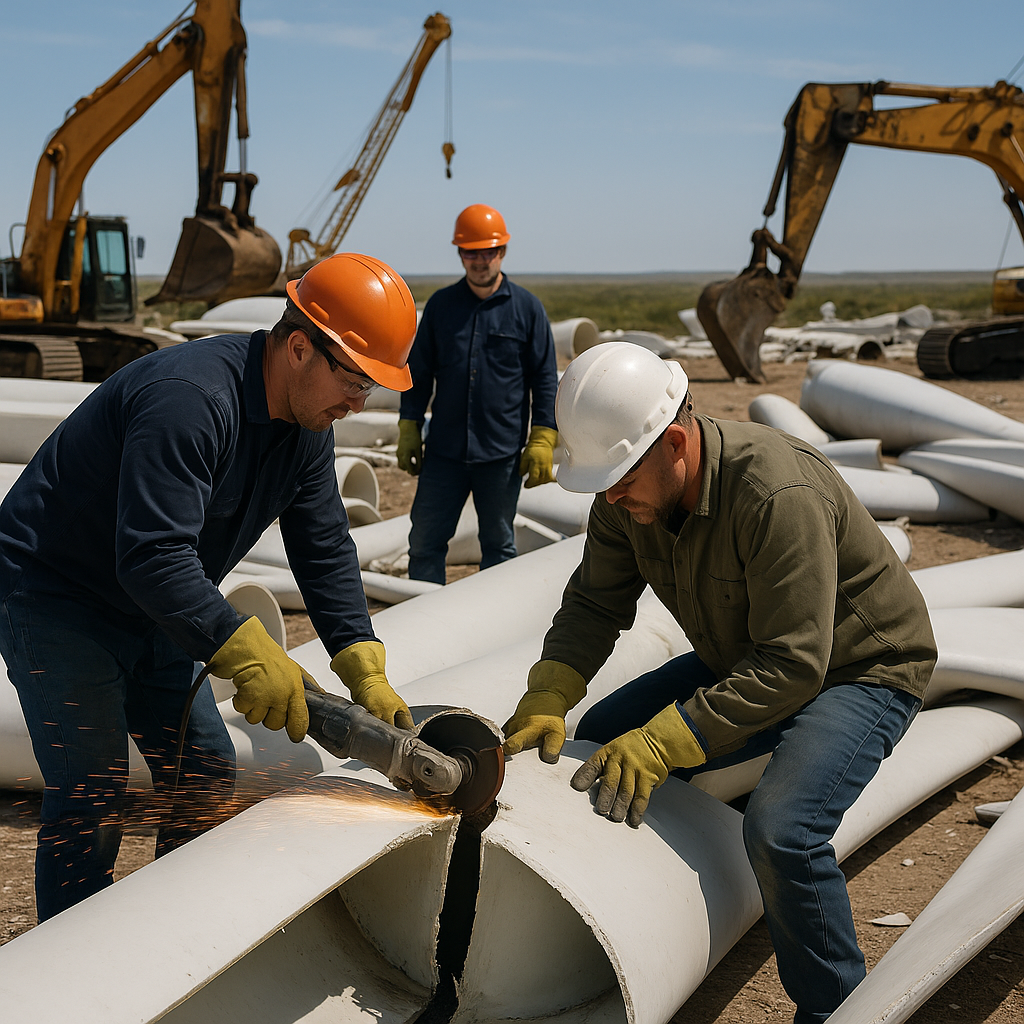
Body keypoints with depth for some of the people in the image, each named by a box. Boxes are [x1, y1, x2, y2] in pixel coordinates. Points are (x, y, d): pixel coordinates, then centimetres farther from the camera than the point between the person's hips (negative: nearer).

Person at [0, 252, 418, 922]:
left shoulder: (308, 425, -2)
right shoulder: (192, 397, -32)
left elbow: (326, 551, -1)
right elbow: (152, 557, -37)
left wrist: (366, 673, -8)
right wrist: (247, 652, -37)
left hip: (155, 612, 9)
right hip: (55, 599, -9)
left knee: (207, 774, 8)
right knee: (92, 800, -8)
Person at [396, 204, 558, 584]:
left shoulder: (526, 308, 1)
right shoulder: (440, 304, 7)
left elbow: (545, 379, 2)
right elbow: (419, 371, 12)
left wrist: (542, 440, -3)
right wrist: (408, 428, 7)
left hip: (502, 452, -2)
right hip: (444, 450, 2)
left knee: (498, 545, 10)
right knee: (425, 542, 2)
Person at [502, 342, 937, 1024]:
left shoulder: (780, 496, -36)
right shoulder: (628, 492, -12)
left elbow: (790, 667, -36)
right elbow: (595, 601, -4)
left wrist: (663, 742, -38)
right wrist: (548, 699, -21)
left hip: (862, 668, -8)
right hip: (743, 661, 8)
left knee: (779, 829, -30)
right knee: (599, 742, 3)